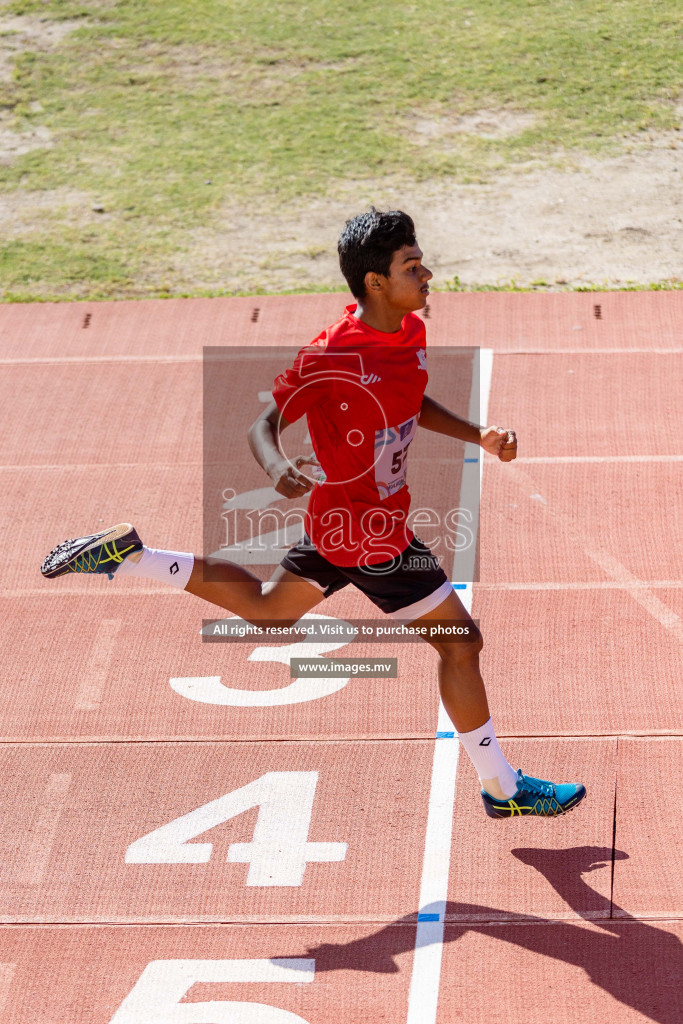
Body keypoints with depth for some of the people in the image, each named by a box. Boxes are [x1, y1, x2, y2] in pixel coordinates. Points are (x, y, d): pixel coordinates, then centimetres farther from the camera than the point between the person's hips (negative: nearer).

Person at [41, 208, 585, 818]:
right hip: (370, 531, -9)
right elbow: (264, 424, -20)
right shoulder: (329, 355, -26)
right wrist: (277, 468, -41)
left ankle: (127, 554, 27)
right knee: (460, 641, 0)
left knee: (267, 609, 27)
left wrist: (477, 435, 7)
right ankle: (503, 788, 15)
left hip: (338, 519, 9)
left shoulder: (412, 332, 0)